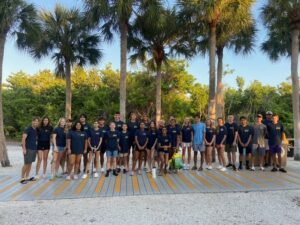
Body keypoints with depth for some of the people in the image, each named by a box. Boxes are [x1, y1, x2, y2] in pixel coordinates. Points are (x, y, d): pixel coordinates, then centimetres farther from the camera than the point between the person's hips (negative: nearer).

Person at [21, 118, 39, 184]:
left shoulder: (36, 130, 13)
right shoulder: (28, 129, -9)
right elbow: (23, 139, -14)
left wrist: (37, 147, 14)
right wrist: (24, 148, -19)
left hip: (34, 149, 7)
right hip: (28, 149, -7)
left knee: (30, 163, 11)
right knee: (26, 164, -4)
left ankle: (27, 177, 19)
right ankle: (22, 178, 6)